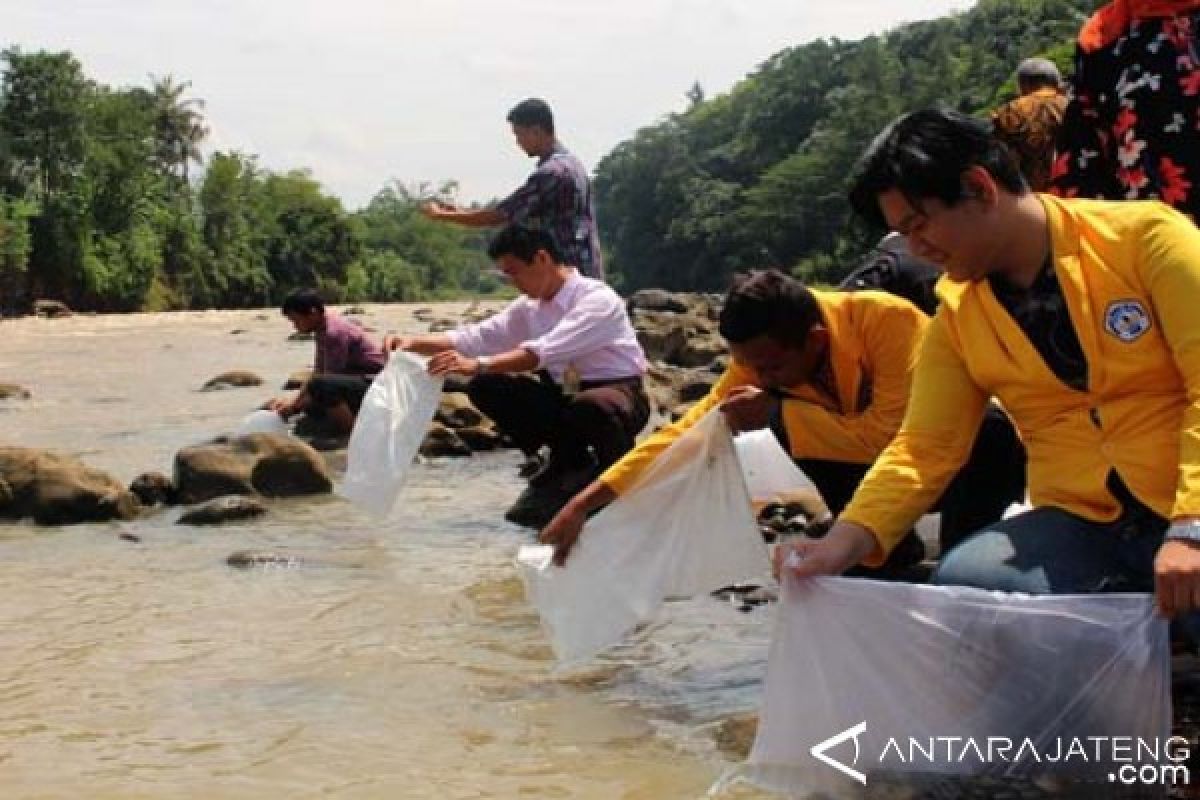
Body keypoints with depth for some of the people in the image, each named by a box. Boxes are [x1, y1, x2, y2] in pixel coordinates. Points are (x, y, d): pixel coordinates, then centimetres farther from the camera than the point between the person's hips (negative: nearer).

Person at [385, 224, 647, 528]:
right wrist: (413, 342, -14)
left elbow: (544, 352, -35)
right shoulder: (530, 306, 3)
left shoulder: (597, 299, -22)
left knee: (591, 407, -43)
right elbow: (476, 337, 1)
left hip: (615, 394, -7)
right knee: (486, 388, -8)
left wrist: (477, 365, -43)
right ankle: (567, 464, 7)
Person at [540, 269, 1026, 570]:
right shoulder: (764, 358, -15)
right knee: (792, 423, -18)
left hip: (981, 453, -5)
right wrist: (585, 504, -26)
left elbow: (890, 436, -38)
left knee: (991, 437, -38)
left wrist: (776, 412, -32)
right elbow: (689, 432, -17)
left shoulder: (889, 320, -32)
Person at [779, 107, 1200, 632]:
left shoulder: (1145, 237, -5)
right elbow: (926, 448, 5)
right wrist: (846, 540, -13)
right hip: (1083, 525, 5)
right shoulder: (956, 319, 8)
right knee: (962, 581, -25)